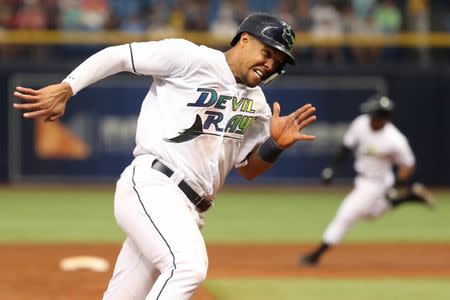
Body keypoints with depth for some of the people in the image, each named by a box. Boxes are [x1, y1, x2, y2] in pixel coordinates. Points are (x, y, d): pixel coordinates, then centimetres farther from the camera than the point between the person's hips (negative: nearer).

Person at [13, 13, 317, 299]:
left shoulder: (257, 106, 18)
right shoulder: (190, 58, -3)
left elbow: (248, 169, 24)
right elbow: (118, 55, -2)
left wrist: (276, 145, 4)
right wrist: (64, 89, -11)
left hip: (189, 211, 8)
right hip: (151, 186, -8)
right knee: (189, 265, -32)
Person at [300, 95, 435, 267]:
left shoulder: (395, 141, -29)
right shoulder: (361, 123, -14)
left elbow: (408, 165, -15)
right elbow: (347, 147, 2)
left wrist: (395, 187, -23)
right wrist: (332, 168, -2)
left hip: (377, 183, -8)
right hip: (362, 179, 8)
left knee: (346, 215, -8)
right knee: (368, 212, 28)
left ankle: (317, 254, 3)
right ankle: (411, 194, 33)